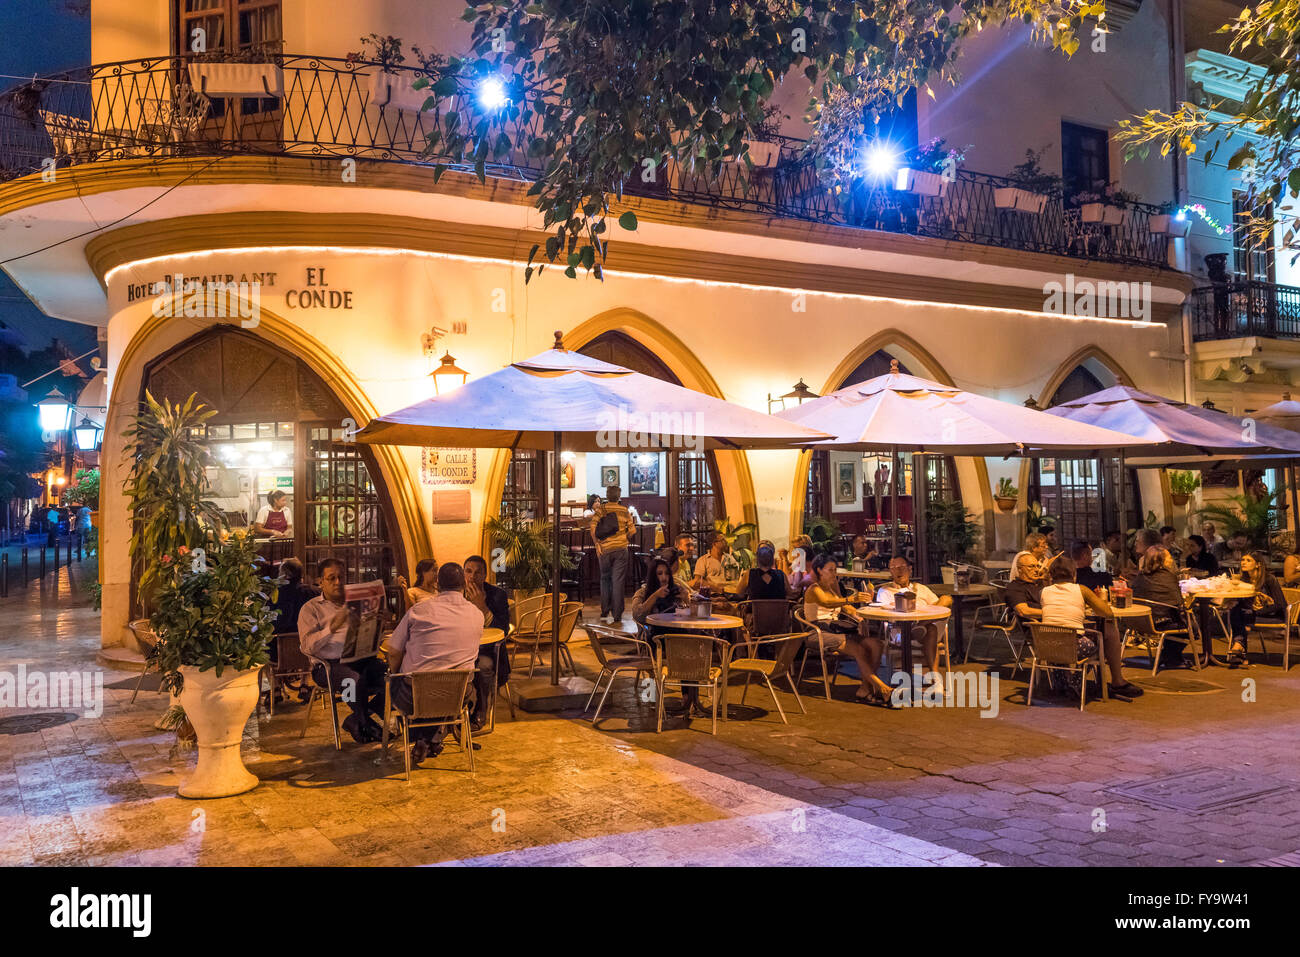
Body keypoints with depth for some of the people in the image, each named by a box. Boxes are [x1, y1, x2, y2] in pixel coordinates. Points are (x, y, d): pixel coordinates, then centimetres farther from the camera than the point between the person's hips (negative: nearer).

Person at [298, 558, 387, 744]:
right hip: (329, 664, -4)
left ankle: (355, 720, -7)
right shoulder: (311, 608, 10)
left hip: (361, 659, 4)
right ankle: (366, 724, -9)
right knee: (356, 680, -37)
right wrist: (332, 627, -19)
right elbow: (307, 645, -5)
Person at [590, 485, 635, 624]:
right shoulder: (624, 511, 5)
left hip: (604, 549, 1)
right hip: (621, 549, 0)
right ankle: (616, 614, -2)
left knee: (605, 579, 13)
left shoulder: (600, 509, 3)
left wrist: (597, 544, -6)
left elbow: (593, 528, -7)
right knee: (618, 581, 0)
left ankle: (605, 612, 12)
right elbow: (631, 530, 2)